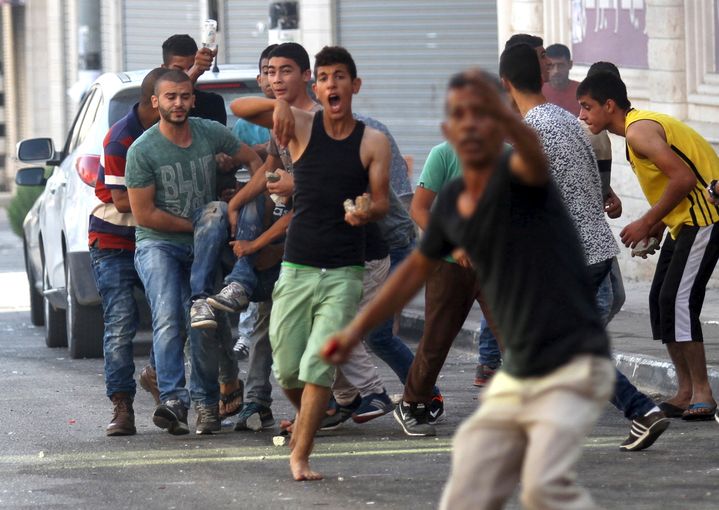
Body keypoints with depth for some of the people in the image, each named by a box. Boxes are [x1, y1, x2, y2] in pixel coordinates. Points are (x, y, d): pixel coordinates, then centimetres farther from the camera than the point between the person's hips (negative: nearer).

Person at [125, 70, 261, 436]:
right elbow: (144, 214, -11)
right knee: (168, 319, -23)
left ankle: (206, 402, 11)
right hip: (158, 245, -4)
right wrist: (194, 225, -7)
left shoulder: (211, 134, -1)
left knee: (204, 327, -1)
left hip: (202, 246, 4)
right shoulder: (143, 151, -12)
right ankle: (173, 400, -33)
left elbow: (252, 160, 16)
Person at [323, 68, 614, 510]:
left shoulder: (515, 176, -14)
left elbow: (533, 158, -40)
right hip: (515, 375, 7)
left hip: (572, 368, -7)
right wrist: (357, 330, 25)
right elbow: (417, 269, 24)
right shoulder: (451, 202, 7)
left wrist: (504, 114, -62)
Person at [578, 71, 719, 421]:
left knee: (677, 300, -14)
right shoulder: (638, 126, 16)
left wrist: (646, 223, -16)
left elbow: (684, 178, -25)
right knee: (661, 300, 8)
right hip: (686, 219, 11)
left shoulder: (639, 131, -16)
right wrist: (656, 227, 11)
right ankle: (685, 392, 10)